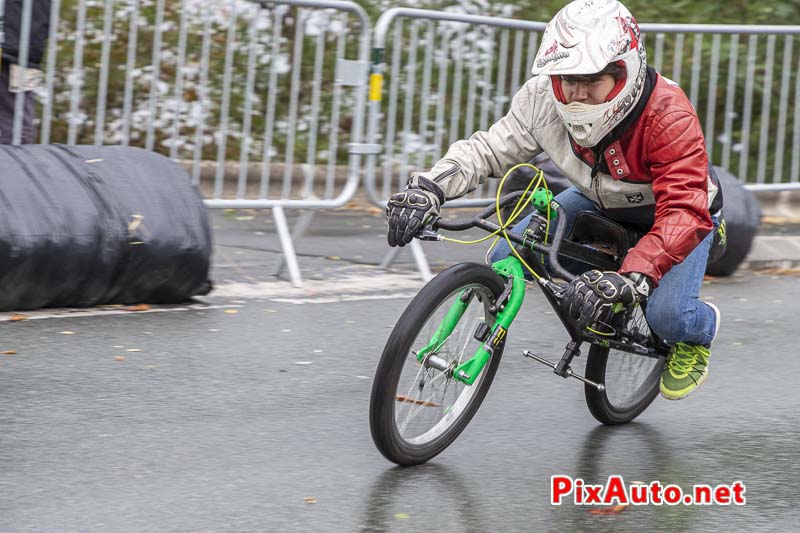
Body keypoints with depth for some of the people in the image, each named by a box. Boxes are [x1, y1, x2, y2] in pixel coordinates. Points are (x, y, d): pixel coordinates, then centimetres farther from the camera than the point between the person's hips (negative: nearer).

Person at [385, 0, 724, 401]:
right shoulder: (544, 98, -26)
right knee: (507, 260, -14)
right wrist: (428, 189, -36)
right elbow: (489, 149, -17)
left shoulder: (669, 116, -38)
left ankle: (700, 330, 11)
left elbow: (684, 215, -46)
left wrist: (629, 279, -60)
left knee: (667, 316, -29)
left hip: (675, 213, -5)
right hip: (600, 202, 5)